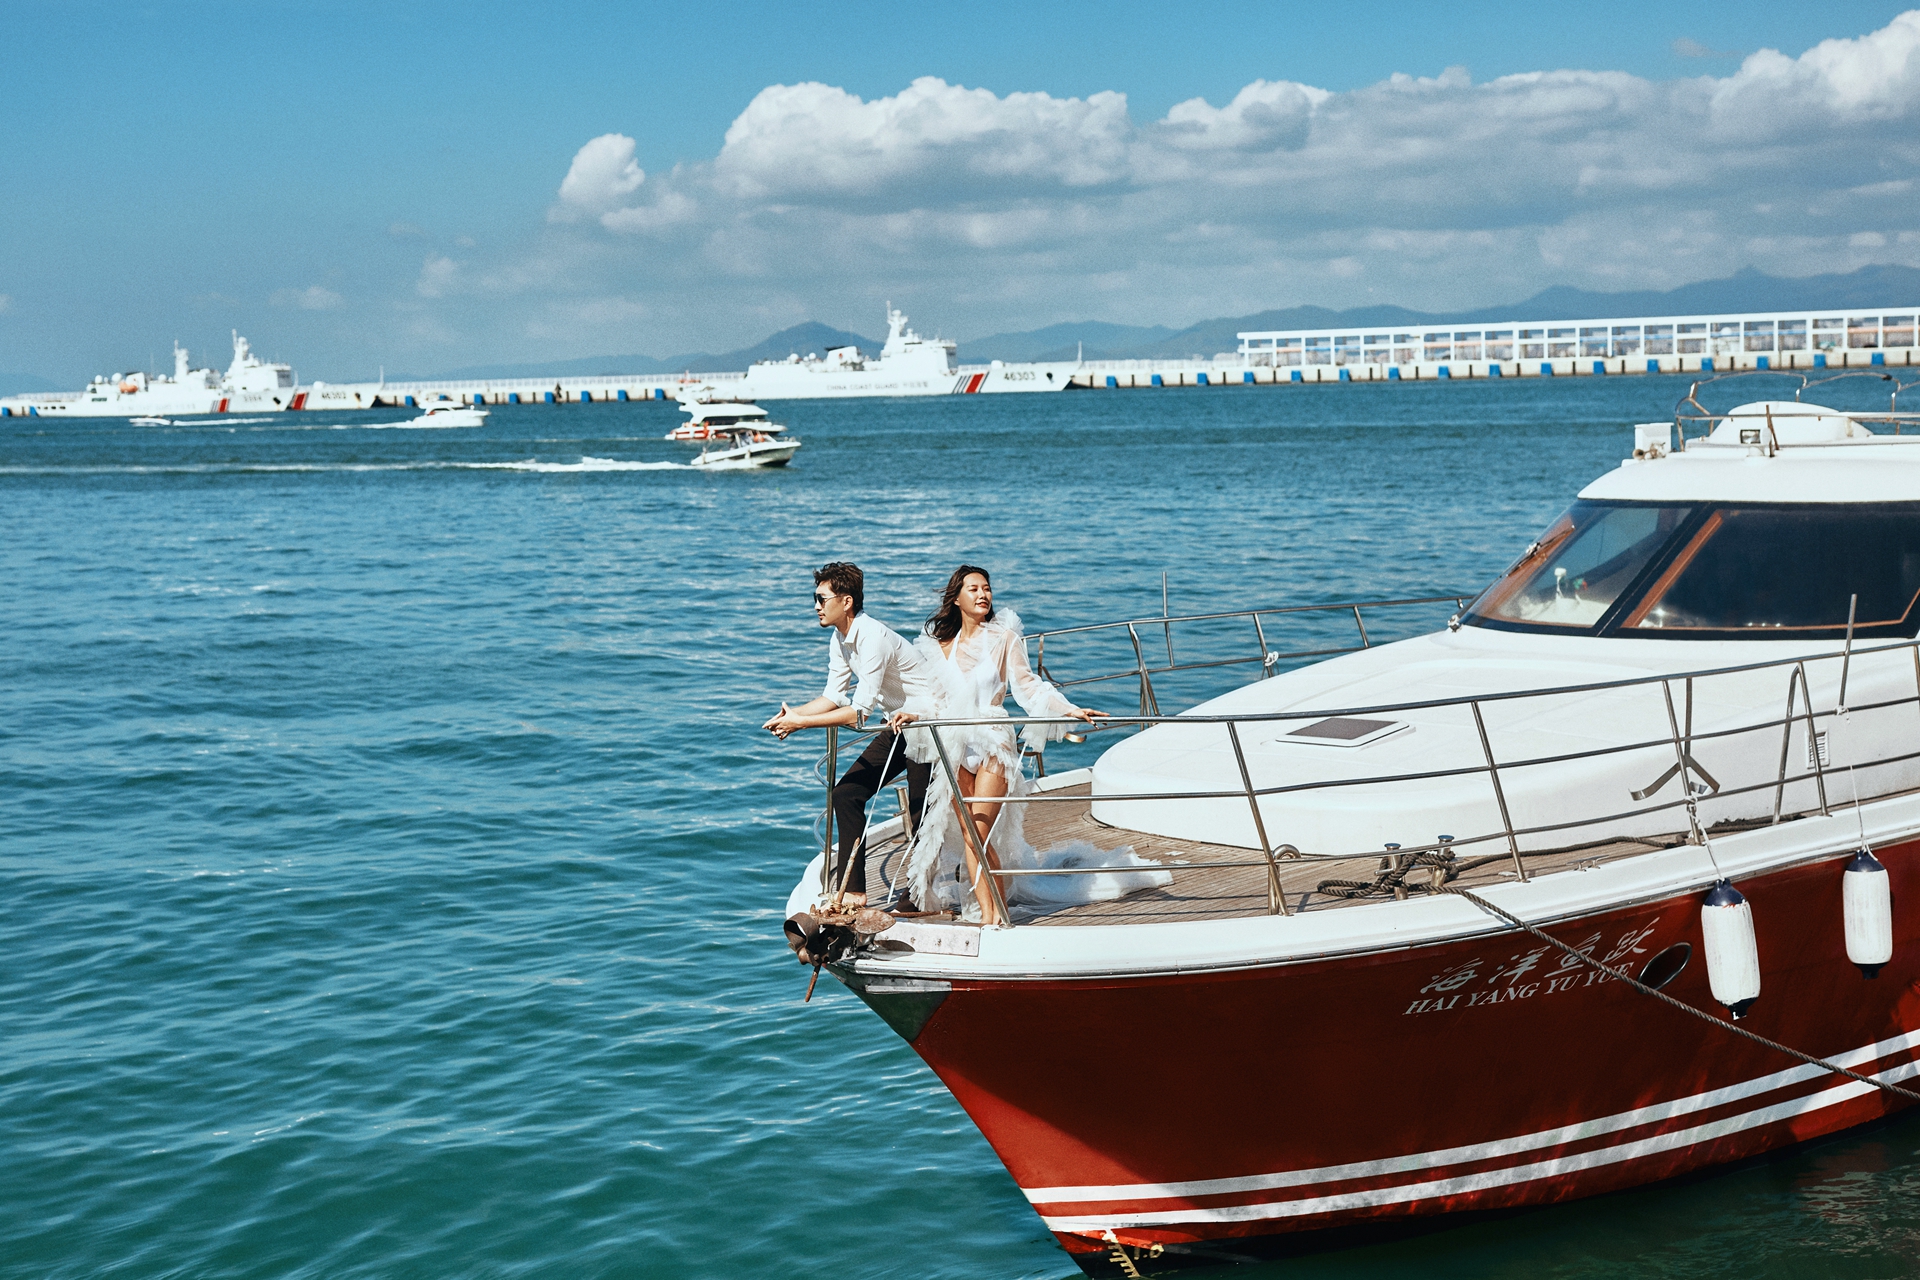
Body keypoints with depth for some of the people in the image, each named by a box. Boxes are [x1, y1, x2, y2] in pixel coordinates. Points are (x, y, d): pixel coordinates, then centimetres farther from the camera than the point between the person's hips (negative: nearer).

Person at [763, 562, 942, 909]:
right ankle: (852, 890, 4)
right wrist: (793, 714, -10)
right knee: (846, 793, 2)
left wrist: (801, 722, -25)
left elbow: (860, 712, -29)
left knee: (922, 817, -1)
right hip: (898, 727, 10)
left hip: (926, 724, -9)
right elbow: (834, 696, 7)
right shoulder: (840, 639, 3)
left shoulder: (873, 637, -27)